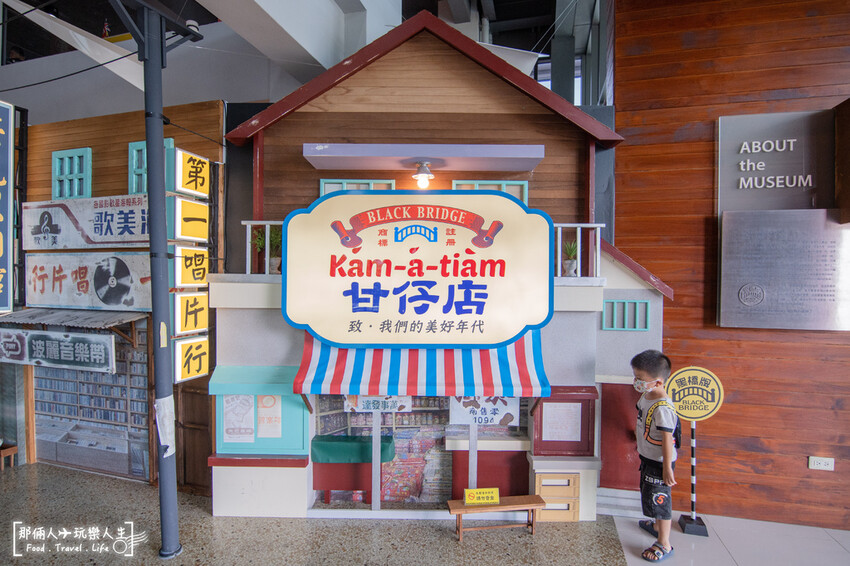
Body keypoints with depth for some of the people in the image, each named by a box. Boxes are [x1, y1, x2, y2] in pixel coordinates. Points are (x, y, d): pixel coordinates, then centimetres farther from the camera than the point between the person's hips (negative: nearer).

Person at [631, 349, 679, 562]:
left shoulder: (662, 408, -31)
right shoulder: (646, 396, -2)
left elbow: (667, 440, -26)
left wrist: (667, 468, -21)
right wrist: (640, 443, 25)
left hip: (659, 462, -9)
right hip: (647, 457, 10)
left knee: (659, 498, 4)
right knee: (649, 494, 26)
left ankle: (664, 544, 20)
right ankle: (657, 526, 48)